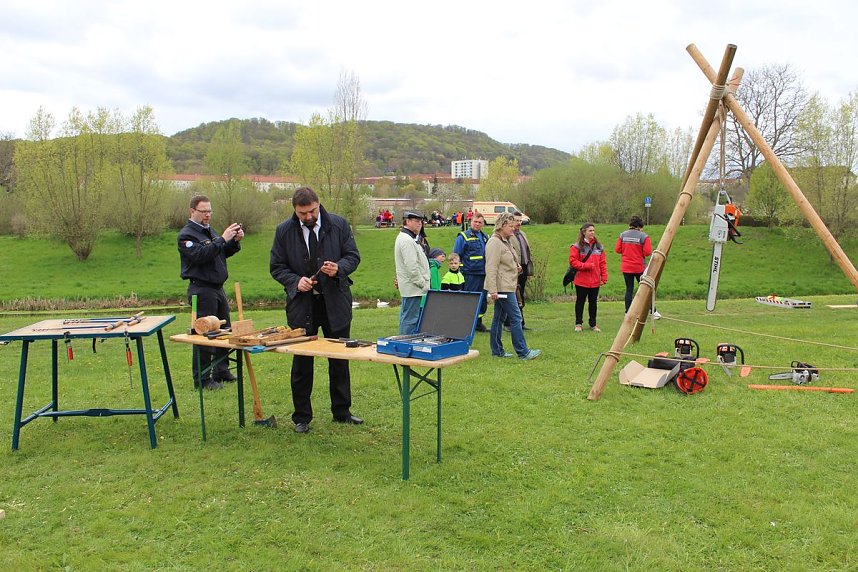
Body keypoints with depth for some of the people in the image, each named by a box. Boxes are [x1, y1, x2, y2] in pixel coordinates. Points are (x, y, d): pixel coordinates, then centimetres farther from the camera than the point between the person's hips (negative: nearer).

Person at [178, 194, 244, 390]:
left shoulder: (209, 230, 16)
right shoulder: (186, 234, -10)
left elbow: (224, 253, 19)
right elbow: (200, 255, -25)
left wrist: (235, 241, 1)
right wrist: (222, 239, -26)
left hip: (218, 288, 9)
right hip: (202, 290, -9)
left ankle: (221, 371, 26)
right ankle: (202, 378, 3)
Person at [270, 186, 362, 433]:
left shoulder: (339, 225, -2)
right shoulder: (284, 231, -2)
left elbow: (353, 256, 3)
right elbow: (276, 267, 3)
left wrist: (338, 268, -18)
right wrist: (296, 281, -15)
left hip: (335, 302, 1)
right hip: (302, 303, 0)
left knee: (340, 360, 10)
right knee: (302, 362, 6)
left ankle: (342, 411, 25)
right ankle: (302, 417, 18)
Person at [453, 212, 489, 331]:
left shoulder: (485, 237, 15)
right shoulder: (463, 237, -4)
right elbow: (456, 257, -5)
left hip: (483, 274, 7)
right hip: (470, 275, -7)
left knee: (483, 300, 11)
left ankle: (478, 323, 23)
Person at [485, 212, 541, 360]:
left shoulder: (506, 242, 17)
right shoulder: (494, 243, -15)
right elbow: (491, 268, -20)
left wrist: (517, 267, 11)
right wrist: (493, 290, -25)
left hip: (507, 287, 10)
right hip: (502, 287, -10)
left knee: (499, 318, 12)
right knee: (516, 318, -8)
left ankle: (497, 351, 18)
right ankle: (523, 352, -3)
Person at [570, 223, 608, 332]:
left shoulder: (599, 247, 8)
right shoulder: (577, 246, -5)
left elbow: (603, 263, 7)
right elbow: (572, 261, -10)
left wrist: (604, 278, 1)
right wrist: (586, 266, -17)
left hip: (595, 281, 4)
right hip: (581, 281, -3)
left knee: (593, 302, 10)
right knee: (580, 302, 7)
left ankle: (593, 324, 20)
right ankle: (578, 324, 17)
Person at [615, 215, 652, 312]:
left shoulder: (622, 235, 0)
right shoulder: (643, 236, -10)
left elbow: (617, 250, 1)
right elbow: (647, 252, -14)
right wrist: (639, 252, 6)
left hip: (626, 267, 3)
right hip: (639, 268, -3)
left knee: (629, 290, 8)